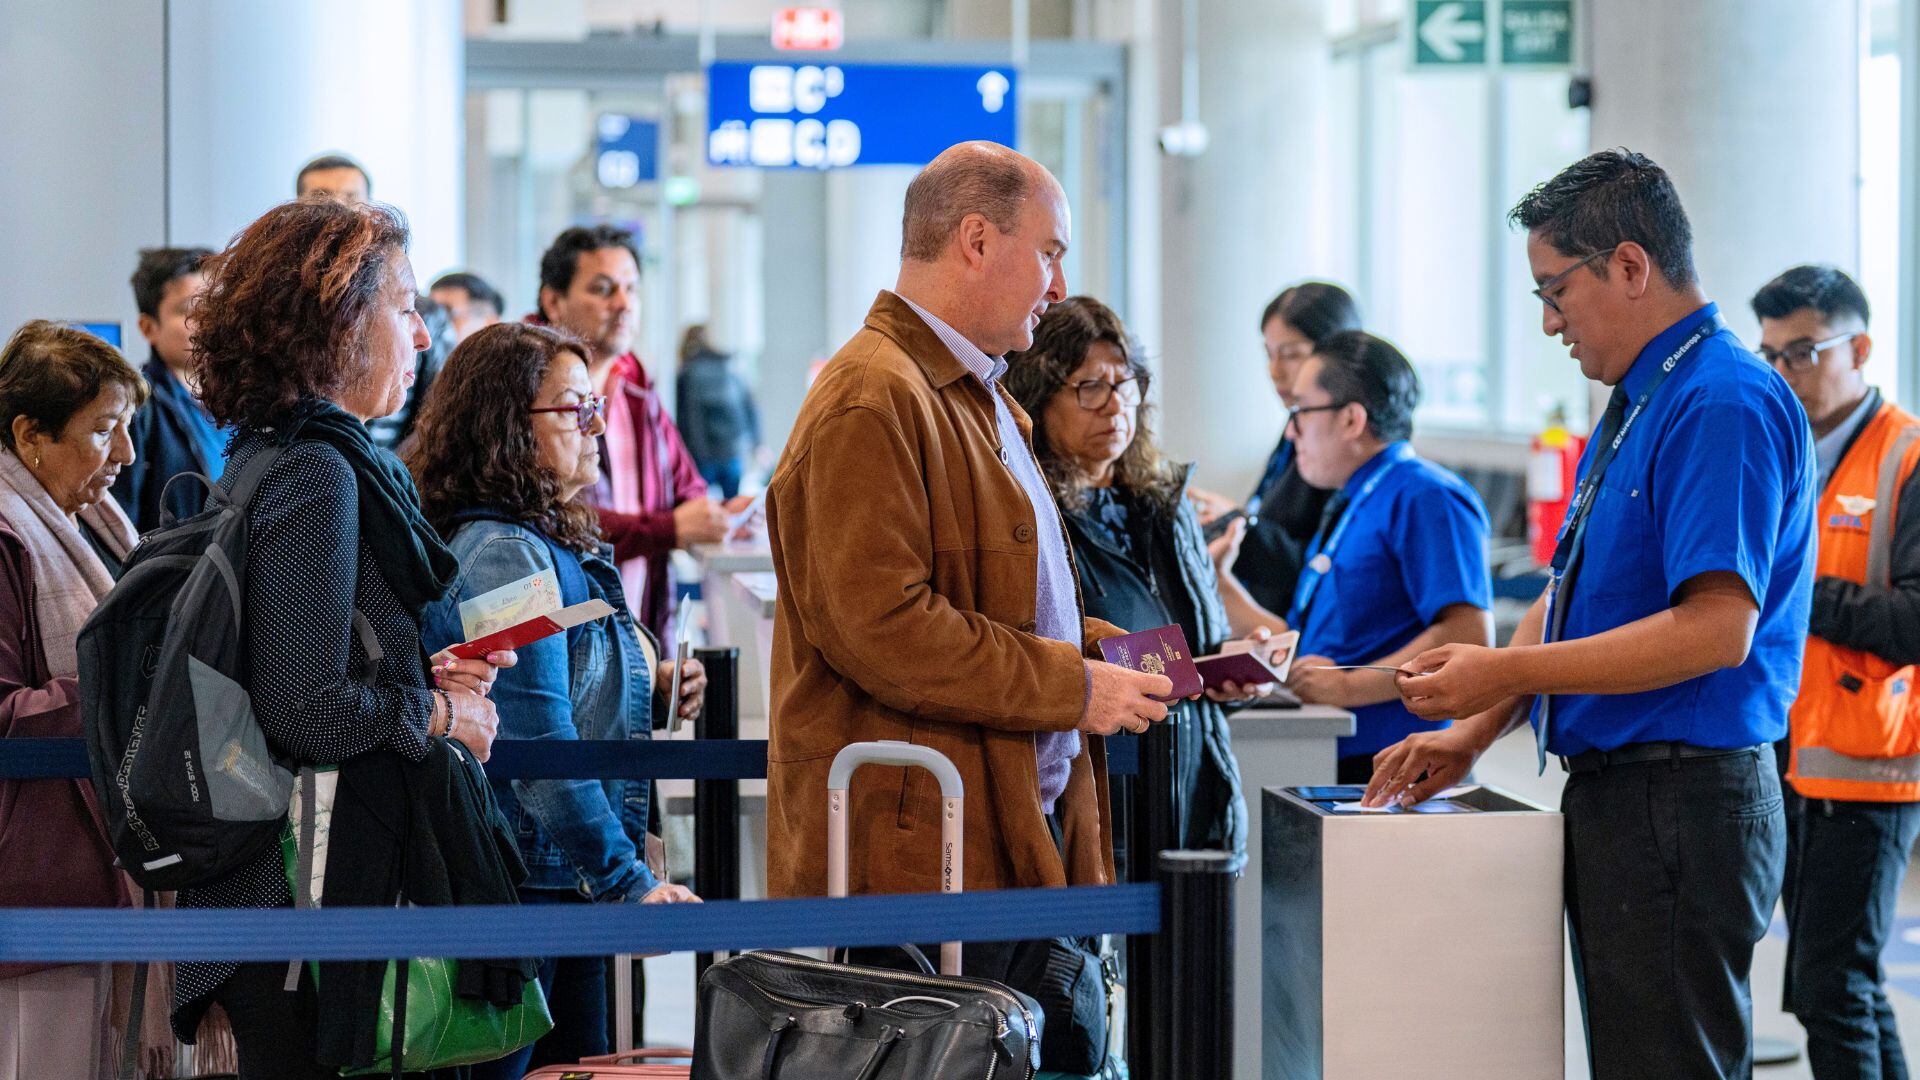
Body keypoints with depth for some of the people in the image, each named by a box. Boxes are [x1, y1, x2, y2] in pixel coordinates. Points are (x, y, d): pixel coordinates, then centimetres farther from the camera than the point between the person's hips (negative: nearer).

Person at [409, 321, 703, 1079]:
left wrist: (650, 692, 6)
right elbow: (539, 750, -21)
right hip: (528, 884, -10)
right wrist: (628, 884, -20)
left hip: (566, 885, 10)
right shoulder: (505, 555, -16)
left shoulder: (558, 546, 15)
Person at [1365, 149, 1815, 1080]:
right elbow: (1572, 601, 23)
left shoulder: (1725, 404, -16)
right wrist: (1472, 733, 12)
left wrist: (1504, 672, -20)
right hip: (1614, 794, 10)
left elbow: (1716, 628, -25)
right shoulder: (1634, 404, 17)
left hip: (1682, 807, -10)